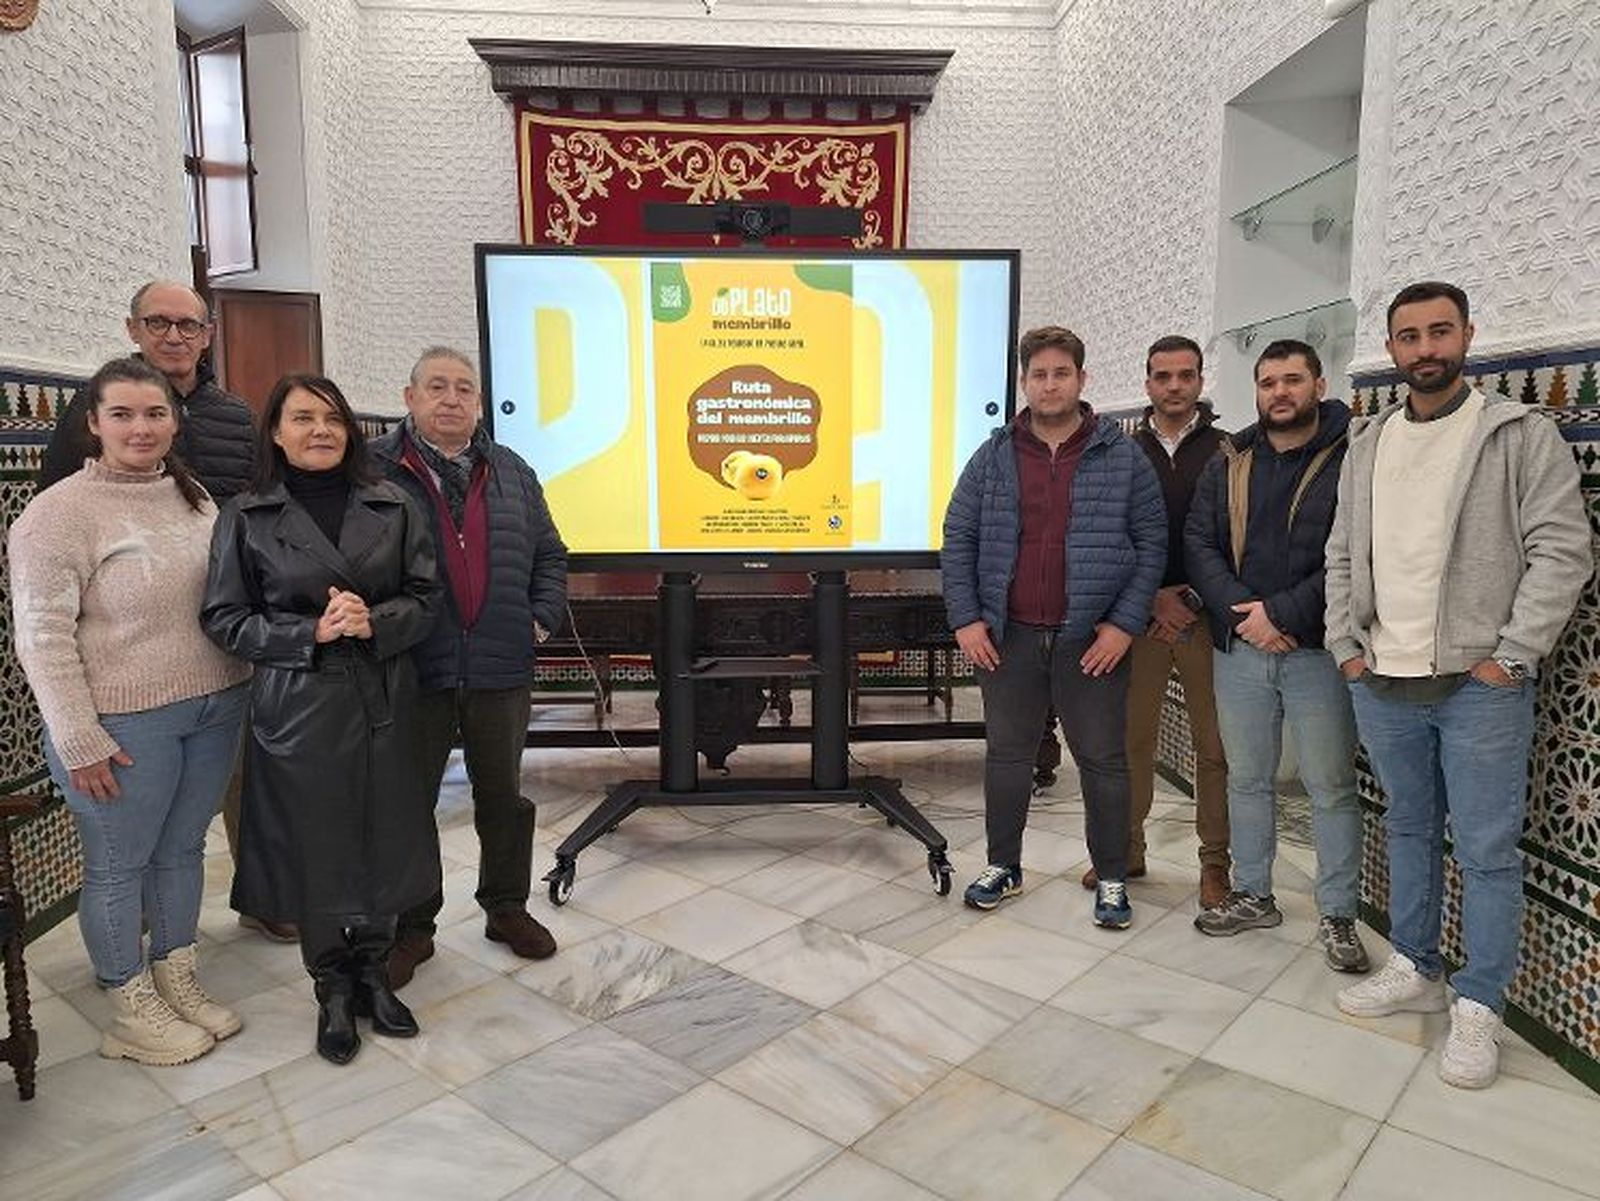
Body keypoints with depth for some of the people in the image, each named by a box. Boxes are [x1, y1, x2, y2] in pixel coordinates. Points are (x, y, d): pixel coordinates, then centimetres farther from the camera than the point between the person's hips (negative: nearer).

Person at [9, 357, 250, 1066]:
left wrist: (237, 687, 13)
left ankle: (178, 982, 34)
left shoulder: (192, 496, 8)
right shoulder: (61, 512, -11)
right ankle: (131, 1007, 26)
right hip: (124, 724, -6)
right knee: (118, 864, 9)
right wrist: (81, 742, -15)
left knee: (182, 849, 17)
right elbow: (42, 634, -14)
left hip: (213, 709, 6)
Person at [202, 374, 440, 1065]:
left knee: (384, 842, 9)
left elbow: (424, 597, 4)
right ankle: (332, 988, 28)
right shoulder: (246, 517, 0)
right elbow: (225, 618, -1)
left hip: (384, 702, 2)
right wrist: (311, 632, -14)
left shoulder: (392, 507, 5)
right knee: (313, 848, 7)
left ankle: (371, 973, 31)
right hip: (297, 706, -2)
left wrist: (374, 622, -15)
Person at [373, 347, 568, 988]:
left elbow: (550, 555, 16)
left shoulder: (512, 473, 9)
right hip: (411, 671, -3)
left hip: (500, 670, 3)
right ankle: (410, 927, 27)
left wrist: (541, 618, 5)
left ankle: (507, 907, 34)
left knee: (504, 796, 15)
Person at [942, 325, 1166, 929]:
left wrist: (1124, 623, -8)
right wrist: (965, 619, -2)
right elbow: (958, 538, 6)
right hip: (1007, 637, 2)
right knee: (1007, 754, 12)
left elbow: (1152, 542, 1)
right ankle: (1002, 866, 29)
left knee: (1103, 760, 6)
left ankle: (1111, 879, 22)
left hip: (1092, 640, -2)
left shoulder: (1124, 458, 1)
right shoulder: (993, 458, 5)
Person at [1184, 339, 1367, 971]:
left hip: (1319, 651, -4)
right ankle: (1253, 895, 29)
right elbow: (1199, 543, 2)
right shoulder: (1228, 464, 10)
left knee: (1331, 788, 5)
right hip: (1239, 648, 4)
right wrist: (1242, 614, -12)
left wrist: (1284, 613, -17)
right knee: (1247, 779, 14)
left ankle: (1338, 916, 20)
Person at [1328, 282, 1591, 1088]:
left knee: (1487, 850, 2)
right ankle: (1415, 969, 30)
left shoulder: (1522, 434, -3)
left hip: (1480, 684, -4)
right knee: (1409, 830, 16)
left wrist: (1510, 658, -13)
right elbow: (1343, 555, 13)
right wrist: (1346, 647, 4)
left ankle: (1478, 1007, 15)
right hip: (1381, 682, 5)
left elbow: (1563, 551, -8)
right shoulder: (1367, 444, 11)